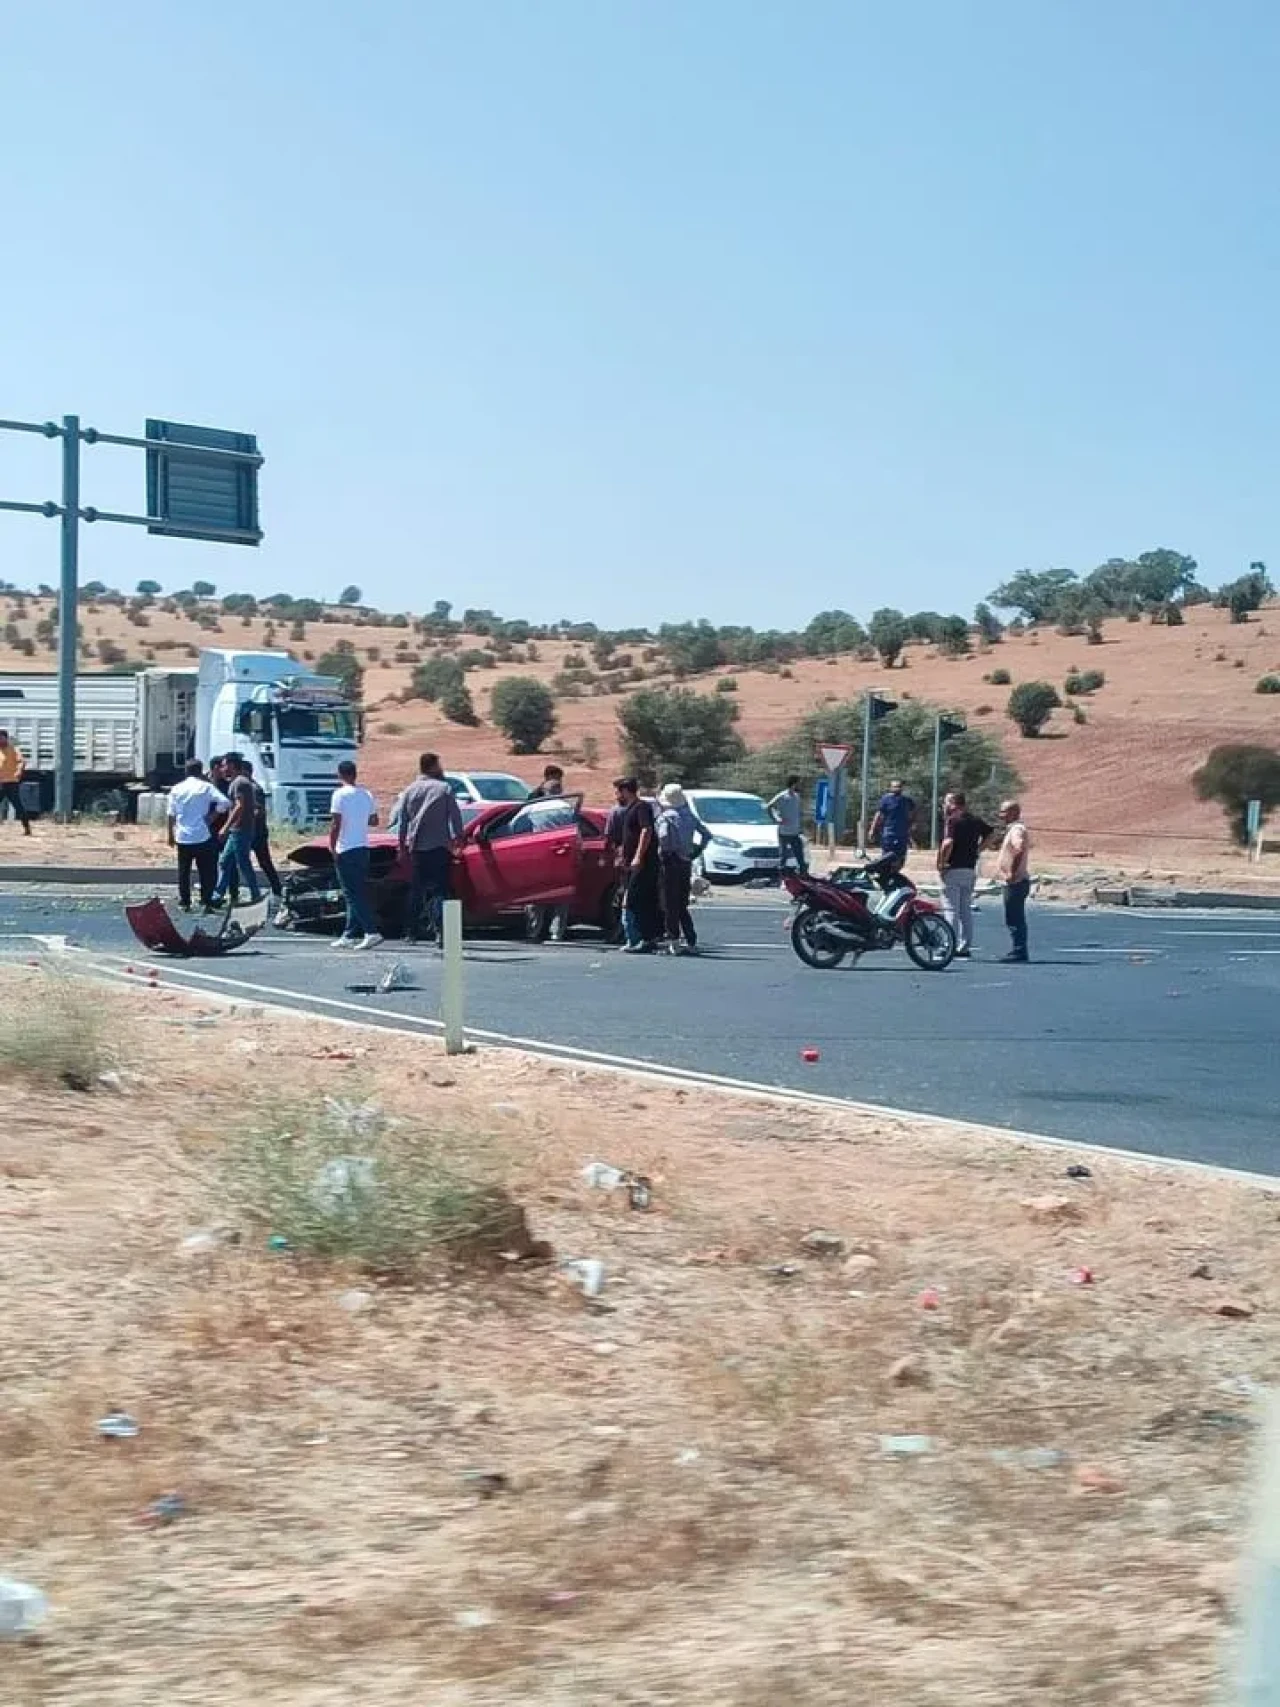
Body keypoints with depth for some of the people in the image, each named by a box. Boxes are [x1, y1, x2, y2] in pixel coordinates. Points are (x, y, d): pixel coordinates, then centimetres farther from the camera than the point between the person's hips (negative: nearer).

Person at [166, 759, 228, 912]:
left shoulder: (177, 789, 5)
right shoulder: (206, 787, -3)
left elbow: (171, 815, 4)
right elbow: (225, 803, -14)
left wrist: (171, 835, 12)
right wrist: (212, 816, -2)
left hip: (183, 837, 2)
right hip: (202, 836, -2)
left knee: (183, 872, 10)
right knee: (205, 871, 5)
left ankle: (184, 903, 10)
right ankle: (205, 902, 1)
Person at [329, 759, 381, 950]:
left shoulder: (340, 794, -12)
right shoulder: (367, 795, 9)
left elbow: (335, 824, -16)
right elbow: (374, 820, 17)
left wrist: (332, 848, -10)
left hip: (346, 850, -7)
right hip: (363, 848, 7)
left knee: (353, 894, -7)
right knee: (358, 893, 12)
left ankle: (371, 932, -18)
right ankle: (351, 935, 15)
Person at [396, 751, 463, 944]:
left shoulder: (409, 791, 8)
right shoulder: (444, 789, -2)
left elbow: (402, 821, 10)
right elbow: (455, 816, -4)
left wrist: (402, 845, 17)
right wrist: (457, 837, 6)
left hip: (417, 848, 3)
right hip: (440, 846, -3)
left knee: (417, 889, 13)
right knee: (439, 888, -5)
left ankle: (413, 932, 15)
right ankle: (440, 930, -18)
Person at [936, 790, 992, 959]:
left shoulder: (952, 820, -13)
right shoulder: (975, 821, 11)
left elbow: (948, 844, -25)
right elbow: (989, 834, 24)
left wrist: (941, 864, -14)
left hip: (953, 869, -8)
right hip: (970, 869, 8)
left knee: (951, 910, -4)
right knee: (966, 910, 13)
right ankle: (965, 948, 14)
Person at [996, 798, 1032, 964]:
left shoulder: (1016, 830, -15)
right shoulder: (1014, 829, 18)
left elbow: (1019, 849, -31)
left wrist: (1012, 873, -28)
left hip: (1015, 882, -11)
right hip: (1013, 882, 11)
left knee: (1015, 919, -9)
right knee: (1015, 919, 14)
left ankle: (1019, 953, -8)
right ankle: (1019, 952, 18)